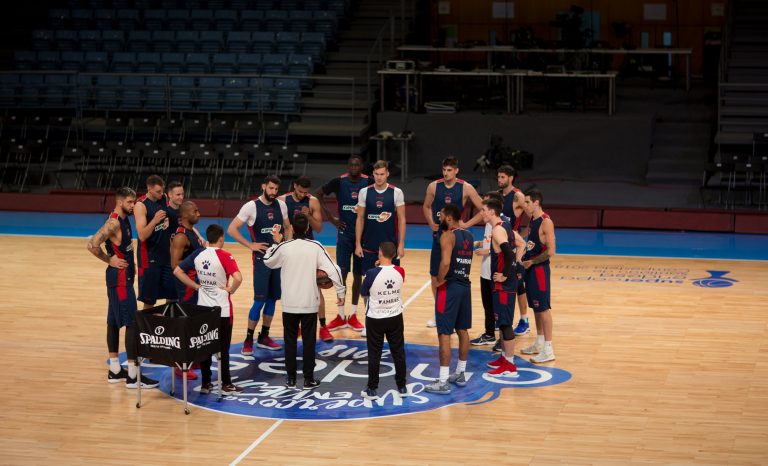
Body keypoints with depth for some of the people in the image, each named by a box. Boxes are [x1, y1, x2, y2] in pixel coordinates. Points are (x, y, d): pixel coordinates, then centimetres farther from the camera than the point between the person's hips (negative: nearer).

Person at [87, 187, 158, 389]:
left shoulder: (124, 220, 10)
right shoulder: (114, 222, -18)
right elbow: (93, 245, -27)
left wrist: (129, 245, 9)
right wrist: (109, 260, -15)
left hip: (124, 276, 10)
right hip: (119, 277, -10)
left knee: (114, 322, 13)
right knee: (132, 323, -10)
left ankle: (115, 370, 21)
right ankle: (133, 376, -9)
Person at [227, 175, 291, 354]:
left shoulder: (281, 205, 5)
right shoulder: (251, 206, -10)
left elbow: (288, 228, 20)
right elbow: (231, 229, -11)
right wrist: (250, 245, -13)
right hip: (261, 258, -5)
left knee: (272, 298, 10)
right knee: (260, 300, -7)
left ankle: (264, 337, 21)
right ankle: (248, 340, 2)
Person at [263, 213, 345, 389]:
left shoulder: (283, 247, -7)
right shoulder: (315, 247, -7)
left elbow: (268, 262, 11)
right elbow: (333, 270, -9)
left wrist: (275, 243, 21)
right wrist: (340, 291, 0)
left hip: (289, 304, 0)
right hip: (310, 304, 0)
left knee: (290, 340, 11)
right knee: (309, 341, 7)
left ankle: (291, 378, 15)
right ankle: (308, 379, 9)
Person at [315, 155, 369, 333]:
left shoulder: (369, 182, -6)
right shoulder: (339, 181, -7)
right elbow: (318, 195, 2)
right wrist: (331, 218, -3)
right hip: (344, 233, 0)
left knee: (358, 274, 6)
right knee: (342, 273, 1)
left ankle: (353, 315, 17)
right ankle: (341, 316, 10)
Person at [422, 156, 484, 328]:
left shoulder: (465, 188, -9)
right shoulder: (434, 186, -1)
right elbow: (426, 207, 14)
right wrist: (431, 223, -2)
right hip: (439, 235, 3)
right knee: (435, 276, 8)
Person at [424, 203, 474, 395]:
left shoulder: (448, 236, -14)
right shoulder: (469, 236, 11)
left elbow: (445, 262, -27)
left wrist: (439, 280, -14)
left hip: (449, 287, -8)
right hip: (465, 285, 8)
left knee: (444, 334, -5)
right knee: (462, 330, 17)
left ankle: (443, 382, -5)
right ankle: (460, 374, 27)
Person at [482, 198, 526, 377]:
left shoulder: (497, 230, -19)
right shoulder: (506, 226, 11)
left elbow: (509, 253, -31)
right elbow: (521, 245, 22)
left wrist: (505, 275, -21)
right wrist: (514, 266, 16)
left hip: (503, 284, -10)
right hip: (508, 281, 10)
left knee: (505, 323, -5)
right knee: (502, 321, 19)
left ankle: (509, 365, 0)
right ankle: (504, 357, 28)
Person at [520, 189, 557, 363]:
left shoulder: (546, 222, -18)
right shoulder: (532, 221, 10)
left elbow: (551, 251, -22)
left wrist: (531, 261, -16)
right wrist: (524, 256, 9)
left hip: (539, 269, -9)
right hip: (530, 269, 9)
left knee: (543, 308, -5)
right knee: (535, 307, 16)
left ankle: (548, 350, -1)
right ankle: (539, 344, 26)